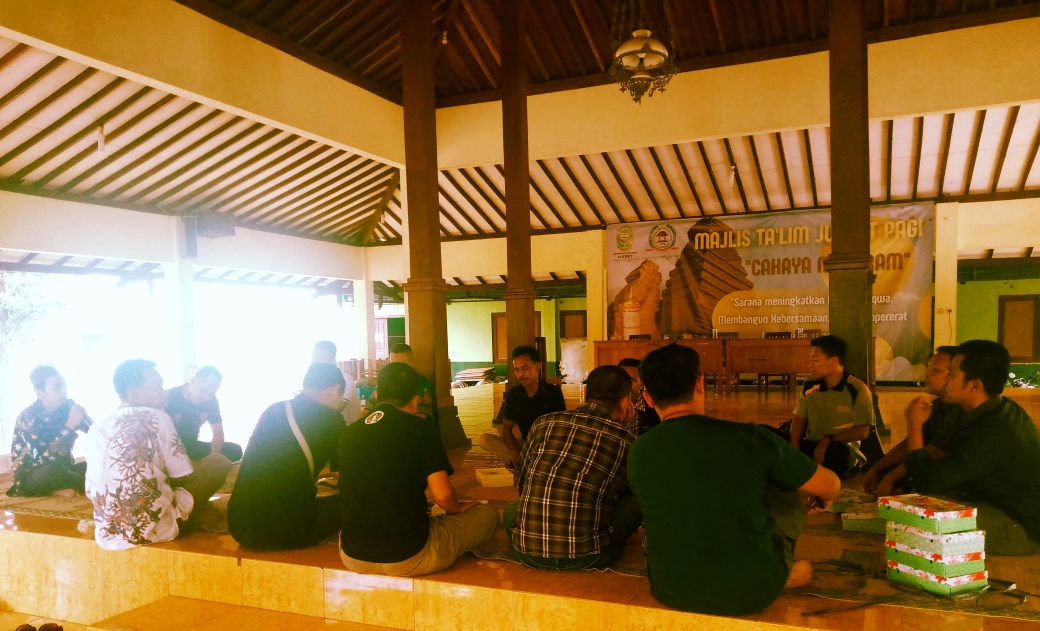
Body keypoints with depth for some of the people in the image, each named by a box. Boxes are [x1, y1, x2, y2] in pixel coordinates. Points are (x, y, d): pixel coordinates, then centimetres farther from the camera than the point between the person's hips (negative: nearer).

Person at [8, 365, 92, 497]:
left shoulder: (69, 407, -6)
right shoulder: (27, 418, -20)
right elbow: (45, 458, -30)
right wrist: (69, 427, -32)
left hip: (62, 471, 5)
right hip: (30, 478, -5)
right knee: (52, 471, -37)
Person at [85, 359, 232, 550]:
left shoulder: (97, 428, 9)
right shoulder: (156, 418, -6)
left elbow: (91, 490, 14)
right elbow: (183, 477, -1)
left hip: (107, 535, 7)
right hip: (155, 529, -7)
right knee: (218, 462, 10)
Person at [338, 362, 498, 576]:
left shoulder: (349, 433, 4)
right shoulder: (422, 429, -9)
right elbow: (442, 494, -13)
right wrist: (457, 508, 10)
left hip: (352, 557, 6)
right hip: (409, 556, -5)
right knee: (488, 515, 13)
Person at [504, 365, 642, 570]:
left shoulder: (543, 423, 4)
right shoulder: (626, 440, -2)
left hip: (528, 553, 4)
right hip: (585, 557, -3)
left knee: (513, 507, 34)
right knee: (638, 498, 17)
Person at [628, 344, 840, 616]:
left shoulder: (638, 452, -10)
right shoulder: (749, 438, -16)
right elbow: (830, 485, -1)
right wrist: (823, 498, 24)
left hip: (673, 592, 1)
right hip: (752, 592, 0)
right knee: (785, 492, 18)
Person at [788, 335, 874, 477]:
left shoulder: (858, 390, -9)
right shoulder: (809, 386, 4)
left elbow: (862, 431, -11)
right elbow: (799, 419, 6)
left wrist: (829, 440, -24)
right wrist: (794, 447, -13)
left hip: (843, 446, -4)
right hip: (812, 445, 4)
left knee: (839, 451, -42)